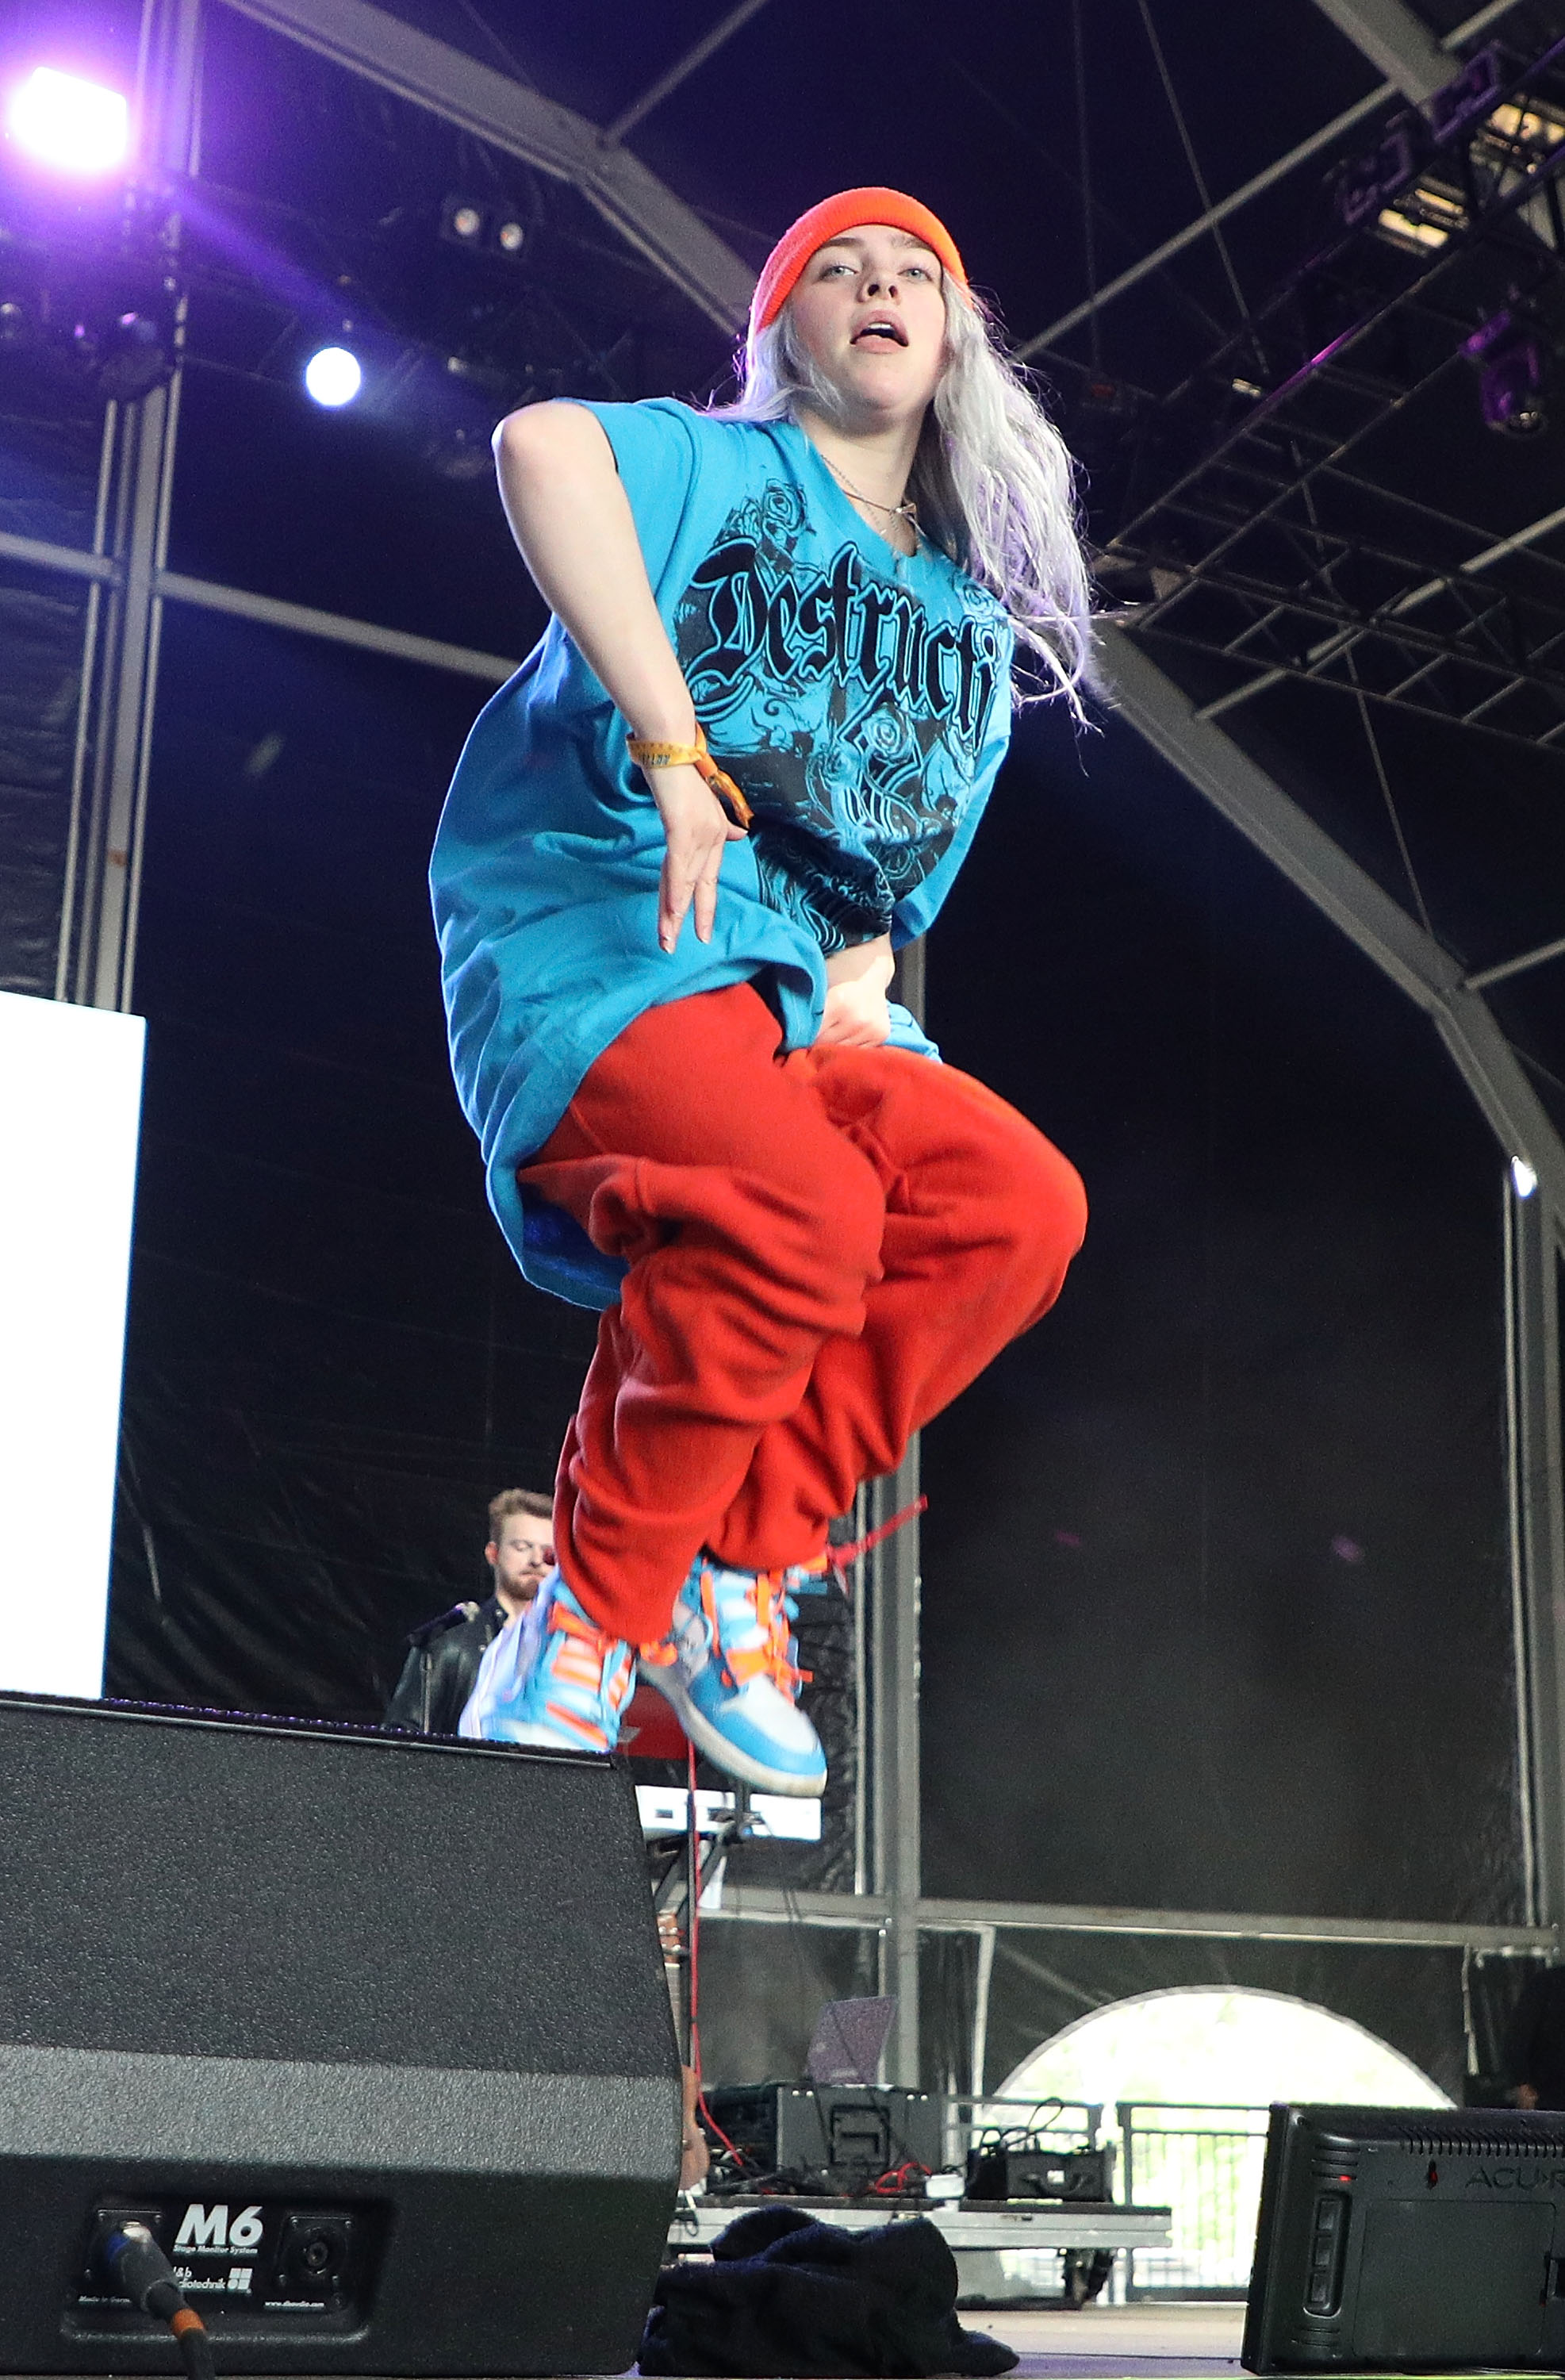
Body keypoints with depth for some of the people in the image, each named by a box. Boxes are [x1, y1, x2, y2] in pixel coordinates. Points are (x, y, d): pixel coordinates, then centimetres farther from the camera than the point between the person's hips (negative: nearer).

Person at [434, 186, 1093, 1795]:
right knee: (803, 1208, -34)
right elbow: (545, 446, -21)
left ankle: (736, 1563, -11)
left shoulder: (977, 622, 22)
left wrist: (863, 977, 2)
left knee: (1018, 1204, -19)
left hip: (792, 999, 7)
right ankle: (584, 1629, -17)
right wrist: (670, 743, -28)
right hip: (599, 951, -6)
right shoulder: (723, 466, 3)